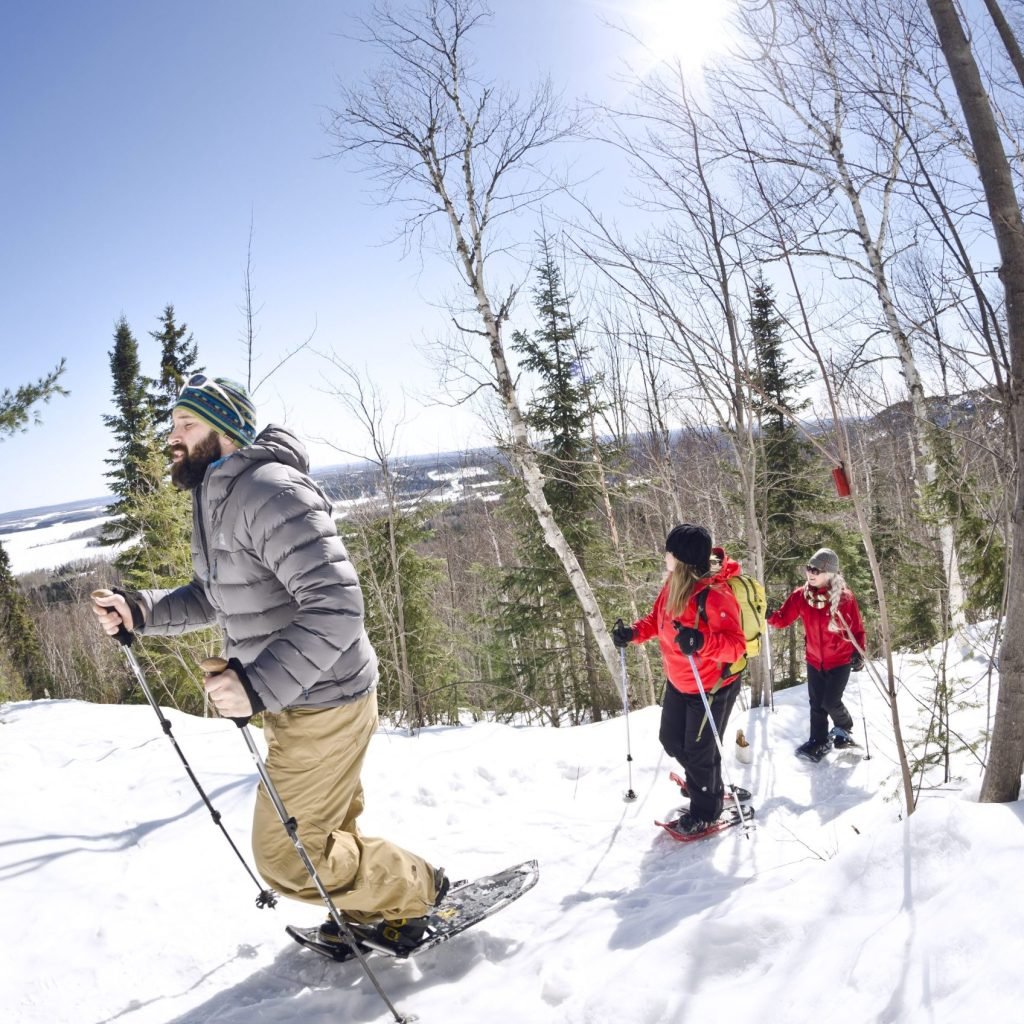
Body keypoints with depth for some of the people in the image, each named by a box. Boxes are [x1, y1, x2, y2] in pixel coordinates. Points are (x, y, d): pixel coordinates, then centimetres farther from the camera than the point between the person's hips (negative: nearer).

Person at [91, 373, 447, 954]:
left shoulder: (268, 491, -25)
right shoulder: (215, 498, 8)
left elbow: (336, 605, -32)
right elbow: (214, 598, 18)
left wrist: (260, 684, -37)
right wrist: (144, 612, 4)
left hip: (324, 702, -10)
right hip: (292, 700, 10)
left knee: (287, 857, 2)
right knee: (328, 833, 24)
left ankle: (415, 891, 20)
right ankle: (375, 909, 46)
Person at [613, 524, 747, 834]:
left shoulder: (714, 595, -31)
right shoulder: (673, 583, -6)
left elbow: (736, 644, -34)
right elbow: (657, 619, 9)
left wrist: (701, 642, -51)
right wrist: (633, 632, -8)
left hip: (712, 688, -8)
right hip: (678, 683, 8)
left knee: (700, 752, 8)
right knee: (671, 740, 22)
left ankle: (705, 811, 34)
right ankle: (705, 785, 50)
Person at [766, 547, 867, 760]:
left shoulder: (844, 597, -15)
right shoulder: (801, 595, -7)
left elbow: (857, 628, -6)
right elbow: (782, 619, -6)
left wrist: (859, 654, -12)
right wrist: (768, 616, -26)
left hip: (841, 660, -4)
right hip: (814, 660, 4)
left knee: (830, 702, -5)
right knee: (816, 703, 9)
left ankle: (844, 727, 27)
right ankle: (819, 742, 26)